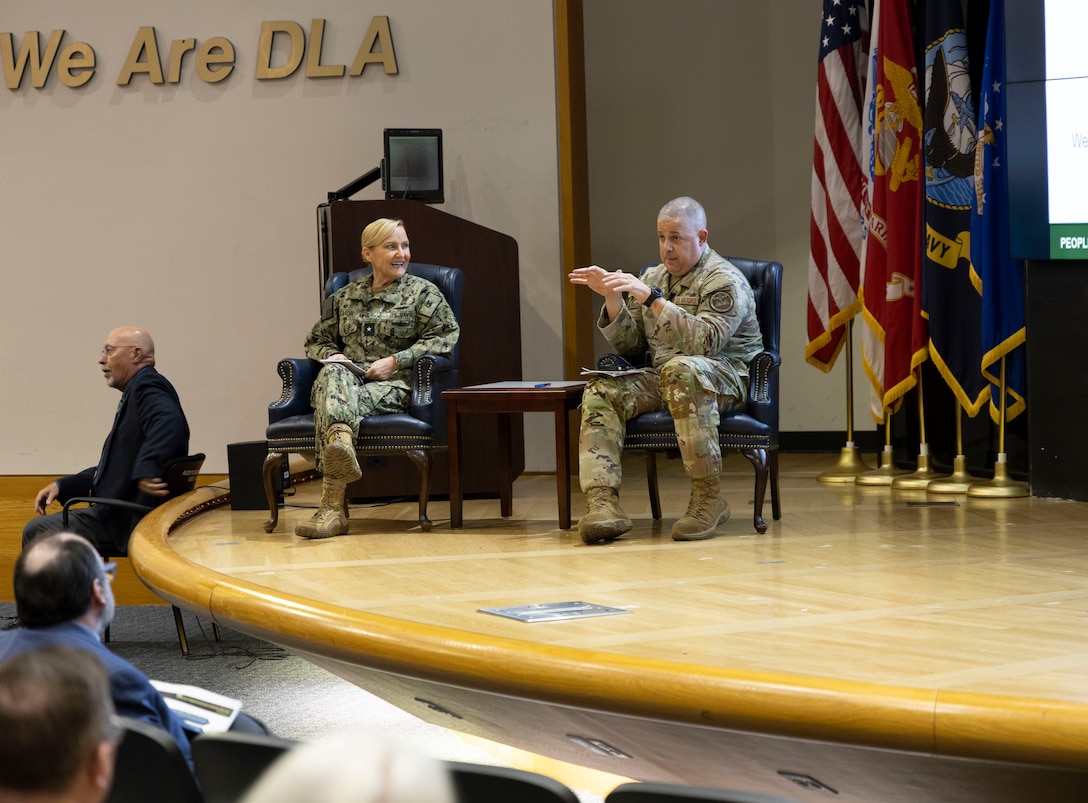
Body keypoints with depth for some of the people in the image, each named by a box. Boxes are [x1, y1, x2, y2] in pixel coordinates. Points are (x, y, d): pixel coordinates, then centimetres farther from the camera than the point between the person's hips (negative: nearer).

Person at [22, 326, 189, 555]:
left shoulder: (147, 386, -11)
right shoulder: (137, 392, 20)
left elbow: (168, 423, -33)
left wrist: (145, 471, -41)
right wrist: (62, 486, 15)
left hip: (131, 521, -11)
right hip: (120, 513, 11)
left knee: (37, 532, -9)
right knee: (36, 529, 17)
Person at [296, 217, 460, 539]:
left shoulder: (422, 292, 11)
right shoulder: (344, 298, 24)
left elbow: (447, 336, -2)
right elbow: (316, 341, 30)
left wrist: (395, 361, -11)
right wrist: (332, 355, 4)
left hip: (393, 386, -3)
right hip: (347, 377, 3)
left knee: (334, 400, -36)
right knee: (333, 374, -37)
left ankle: (332, 504, -54)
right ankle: (341, 442, -67)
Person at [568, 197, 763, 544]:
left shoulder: (725, 281, -7)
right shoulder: (653, 278, 15)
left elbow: (705, 341, -24)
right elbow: (631, 346, 13)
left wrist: (651, 298, -27)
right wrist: (613, 298, -3)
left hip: (726, 378, -6)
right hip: (662, 381, 6)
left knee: (681, 370, -40)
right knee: (601, 390, -20)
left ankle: (708, 496, -33)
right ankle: (603, 505, -34)